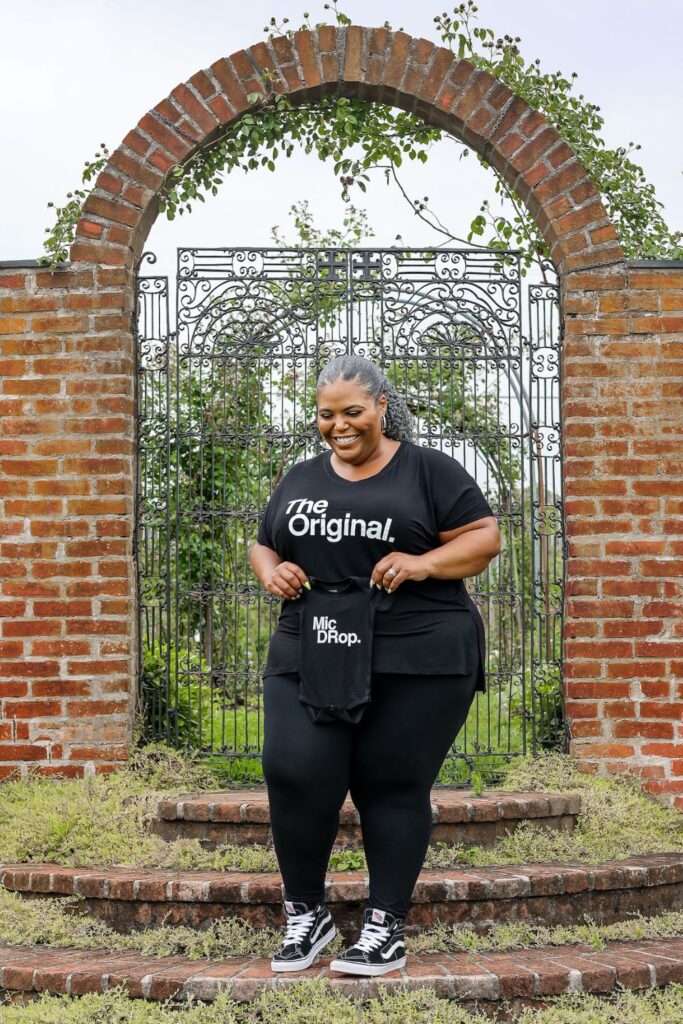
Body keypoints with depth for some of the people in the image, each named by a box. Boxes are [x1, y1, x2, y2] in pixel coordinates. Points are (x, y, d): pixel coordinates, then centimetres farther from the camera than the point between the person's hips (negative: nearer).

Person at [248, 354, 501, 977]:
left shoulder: (429, 470, 5)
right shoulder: (301, 479, 18)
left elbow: (485, 538, 0)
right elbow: (262, 546, 24)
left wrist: (422, 563, -16)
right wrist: (271, 572, 1)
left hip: (418, 661, -3)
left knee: (393, 786, -1)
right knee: (294, 773, -10)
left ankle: (387, 926, 13)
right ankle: (307, 915, 8)